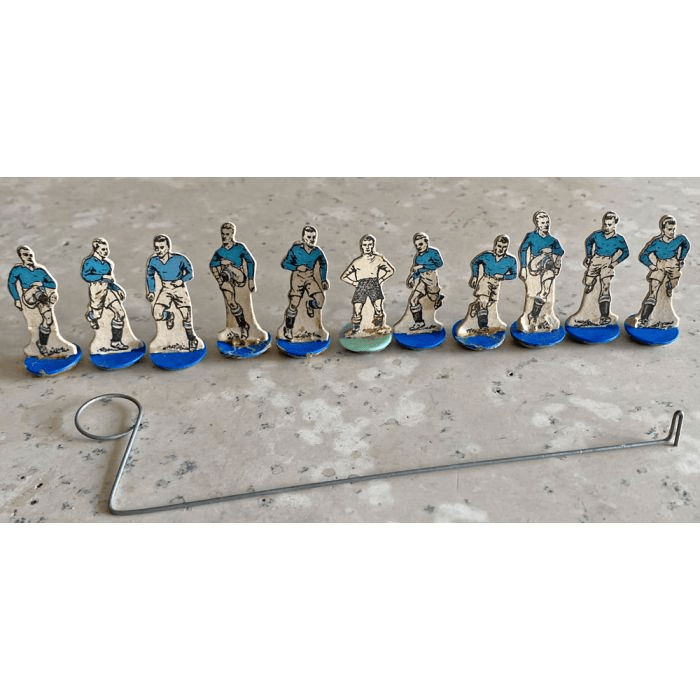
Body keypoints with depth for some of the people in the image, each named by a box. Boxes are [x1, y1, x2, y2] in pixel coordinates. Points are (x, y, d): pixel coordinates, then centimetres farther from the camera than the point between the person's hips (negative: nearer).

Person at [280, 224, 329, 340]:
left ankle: (310, 304, 21)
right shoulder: (296, 249, -13)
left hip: (310, 278, 2)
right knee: (293, 305, -2)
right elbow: (285, 263, -7)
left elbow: (324, 264, 14)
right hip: (297, 278, -2)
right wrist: (297, 268, -22)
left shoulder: (317, 252, -6)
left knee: (320, 301, -17)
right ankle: (288, 329, 18)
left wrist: (324, 280, 14)